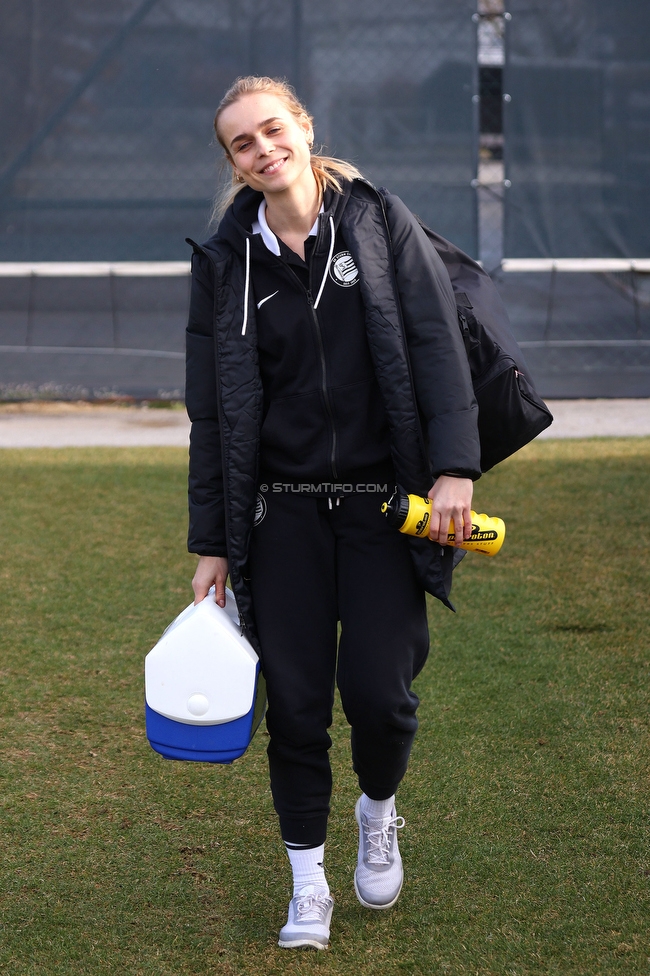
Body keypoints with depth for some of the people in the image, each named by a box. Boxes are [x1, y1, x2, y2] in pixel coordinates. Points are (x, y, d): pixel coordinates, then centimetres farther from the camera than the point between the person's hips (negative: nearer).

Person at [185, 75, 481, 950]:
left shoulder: (381, 224, 1)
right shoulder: (225, 261, 4)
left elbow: (439, 345, -4)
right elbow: (213, 412, 6)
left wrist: (454, 468, -16)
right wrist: (211, 544, 5)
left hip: (384, 507, -1)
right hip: (282, 511, 1)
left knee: (378, 690, -8)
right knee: (295, 701, -1)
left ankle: (379, 814, 25)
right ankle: (308, 886, 15)